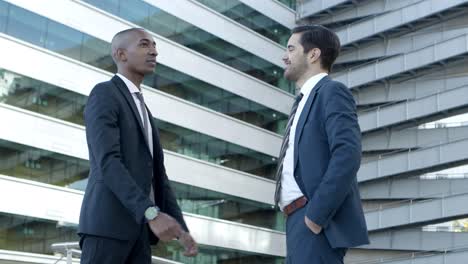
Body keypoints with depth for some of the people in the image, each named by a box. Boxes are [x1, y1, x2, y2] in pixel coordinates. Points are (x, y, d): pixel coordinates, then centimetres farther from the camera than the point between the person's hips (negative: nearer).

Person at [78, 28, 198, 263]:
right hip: (106, 222, -9)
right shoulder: (104, 94, -3)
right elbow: (108, 162, -17)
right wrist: (152, 213, -28)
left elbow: (156, 176, 23)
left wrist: (182, 230, 12)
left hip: (137, 227, 9)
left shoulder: (141, 112, 27)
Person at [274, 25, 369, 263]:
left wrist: (315, 216, -21)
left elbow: (347, 155, -20)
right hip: (301, 221, 9)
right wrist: (300, 221, 12)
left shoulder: (332, 92, -5)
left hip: (319, 224, -9)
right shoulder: (304, 102, 25)